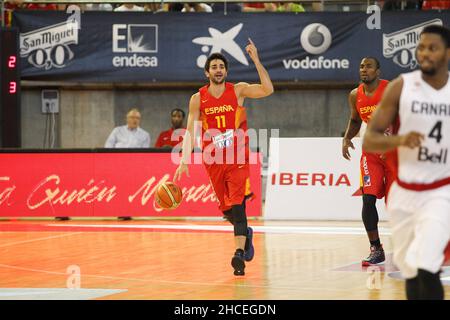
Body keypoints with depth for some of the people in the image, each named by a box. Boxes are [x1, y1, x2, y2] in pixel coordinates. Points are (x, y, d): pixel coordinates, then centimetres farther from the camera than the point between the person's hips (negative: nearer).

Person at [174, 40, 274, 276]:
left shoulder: (238, 90, -3)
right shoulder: (198, 99, 0)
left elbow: (267, 90, -17)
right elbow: (190, 131, -2)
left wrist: (256, 60, -22)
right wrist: (184, 160, -12)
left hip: (238, 158, -3)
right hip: (213, 160, 3)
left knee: (237, 205, -17)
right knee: (226, 208, 13)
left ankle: (240, 253, -24)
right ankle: (245, 233, 42)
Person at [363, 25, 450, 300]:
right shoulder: (401, 87, -5)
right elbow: (369, 140, -7)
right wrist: (400, 139, -26)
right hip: (404, 192, 2)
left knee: (426, 268, -19)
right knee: (410, 271, 12)